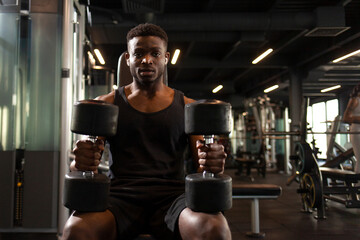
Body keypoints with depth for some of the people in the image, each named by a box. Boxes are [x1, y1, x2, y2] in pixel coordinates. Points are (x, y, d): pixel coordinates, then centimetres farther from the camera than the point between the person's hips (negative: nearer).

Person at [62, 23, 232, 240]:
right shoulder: (106, 104, 13)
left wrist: (213, 163, -20)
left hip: (172, 195, 0)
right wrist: (80, 162, -19)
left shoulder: (188, 107, 13)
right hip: (121, 193, 1)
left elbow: (203, 164, 6)